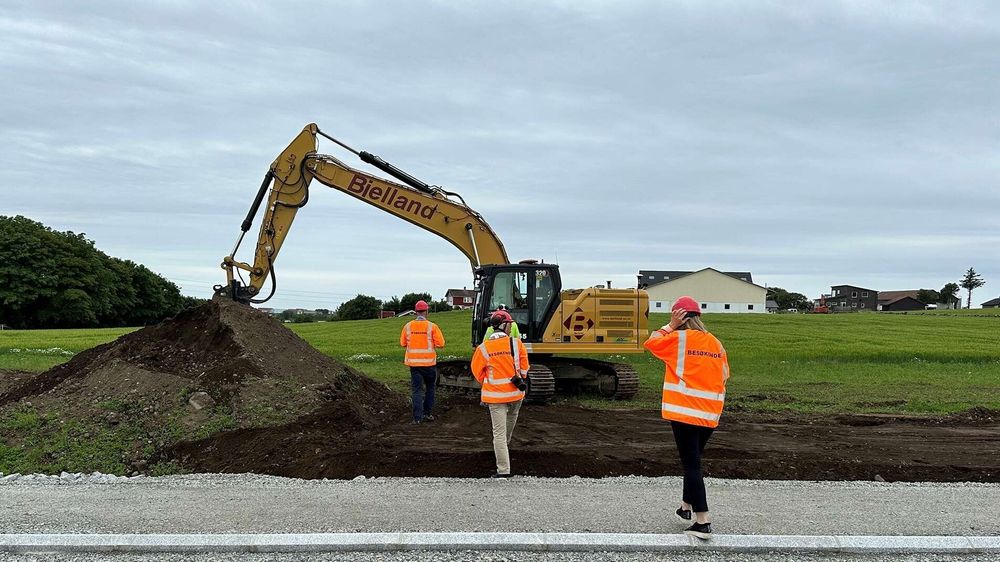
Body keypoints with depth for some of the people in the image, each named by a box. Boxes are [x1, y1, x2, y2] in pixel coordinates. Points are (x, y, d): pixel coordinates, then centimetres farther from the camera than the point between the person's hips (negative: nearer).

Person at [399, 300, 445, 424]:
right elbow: (440, 344, -11)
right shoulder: (432, 326, -9)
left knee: (417, 389, 4)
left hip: (413, 362, 2)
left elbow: (402, 343, 6)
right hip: (429, 362, -2)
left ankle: (417, 417, -2)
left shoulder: (408, 326, -1)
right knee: (430, 387, 18)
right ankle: (427, 413, 20)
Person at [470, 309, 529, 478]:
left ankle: (503, 470, -2)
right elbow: (524, 366, -1)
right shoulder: (516, 343, -7)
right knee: (511, 419, 31)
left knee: (499, 432, 1)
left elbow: (477, 371, 1)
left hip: (495, 394, -1)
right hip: (516, 393, 1)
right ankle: (505, 444, 53)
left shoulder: (483, 348, -7)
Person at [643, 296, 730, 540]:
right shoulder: (715, 342, 7)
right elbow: (724, 375, 11)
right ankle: (686, 506, 35)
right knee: (693, 459, 21)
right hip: (710, 414, 6)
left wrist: (670, 326, 7)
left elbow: (651, 343, 4)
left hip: (684, 411, -6)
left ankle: (703, 522, -6)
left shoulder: (678, 338, -8)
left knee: (692, 464, -3)